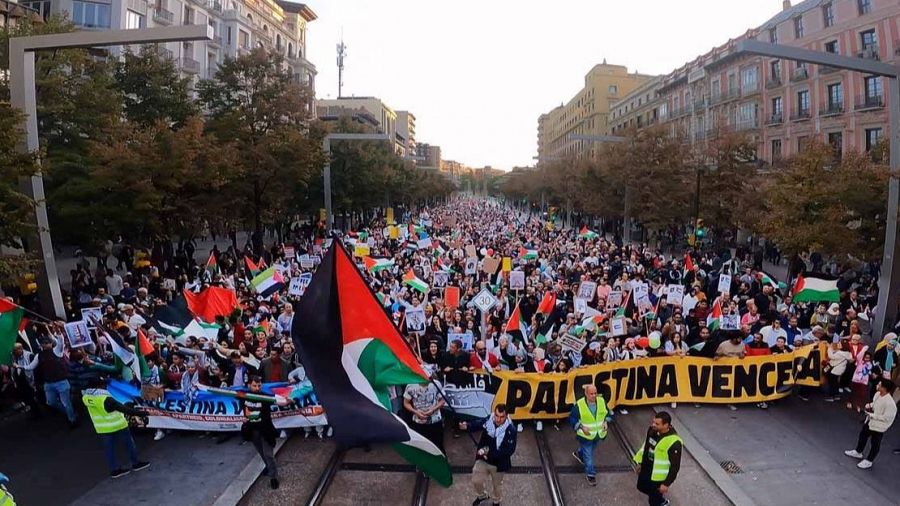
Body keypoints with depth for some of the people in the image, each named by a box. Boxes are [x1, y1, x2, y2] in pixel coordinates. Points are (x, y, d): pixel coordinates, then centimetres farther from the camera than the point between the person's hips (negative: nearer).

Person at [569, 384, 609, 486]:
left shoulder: (601, 401, -14)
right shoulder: (579, 405, -25)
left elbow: (607, 412, 5)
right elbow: (572, 418, -14)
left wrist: (605, 422, -11)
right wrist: (581, 427, -24)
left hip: (599, 434, 5)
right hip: (586, 435, -4)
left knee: (590, 449, 29)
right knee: (588, 456, 7)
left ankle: (579, 454, 58)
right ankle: (590, 474, 27)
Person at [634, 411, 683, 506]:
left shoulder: (674, 443, -32)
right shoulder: (652, 430, -11)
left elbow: (675, 466, -23)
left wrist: (666, 483, -18)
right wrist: (640, 462, 15)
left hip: (658, 477, -7)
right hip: (645, 469, 7)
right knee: (641, 487, 27)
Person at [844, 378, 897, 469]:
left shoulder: (890, 402, -32)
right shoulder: (877, 394, -8)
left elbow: (887, 418, -28)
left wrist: (872, 415, -24)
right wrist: (870, 405, -6)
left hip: (879, 426, -9)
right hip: (870, 421, 9)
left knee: (875, 444, 13)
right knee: (863, 435, 26)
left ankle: (868, 461, 30)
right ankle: (858, 452, 48)